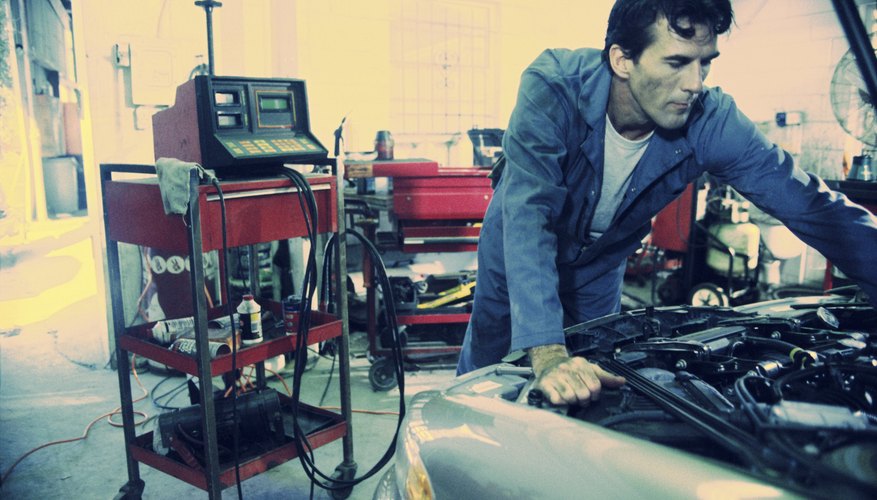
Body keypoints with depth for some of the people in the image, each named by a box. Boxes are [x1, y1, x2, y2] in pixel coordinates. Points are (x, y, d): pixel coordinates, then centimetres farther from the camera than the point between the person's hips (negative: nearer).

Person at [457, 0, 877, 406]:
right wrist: (547, 355, -55)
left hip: (599, 261, 3)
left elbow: (812, 204, -21)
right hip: (519, 251, -2)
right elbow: (528, 213, -46)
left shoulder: (711, 122, -25)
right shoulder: (554, 87, -35)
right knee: (481, 372, 10)